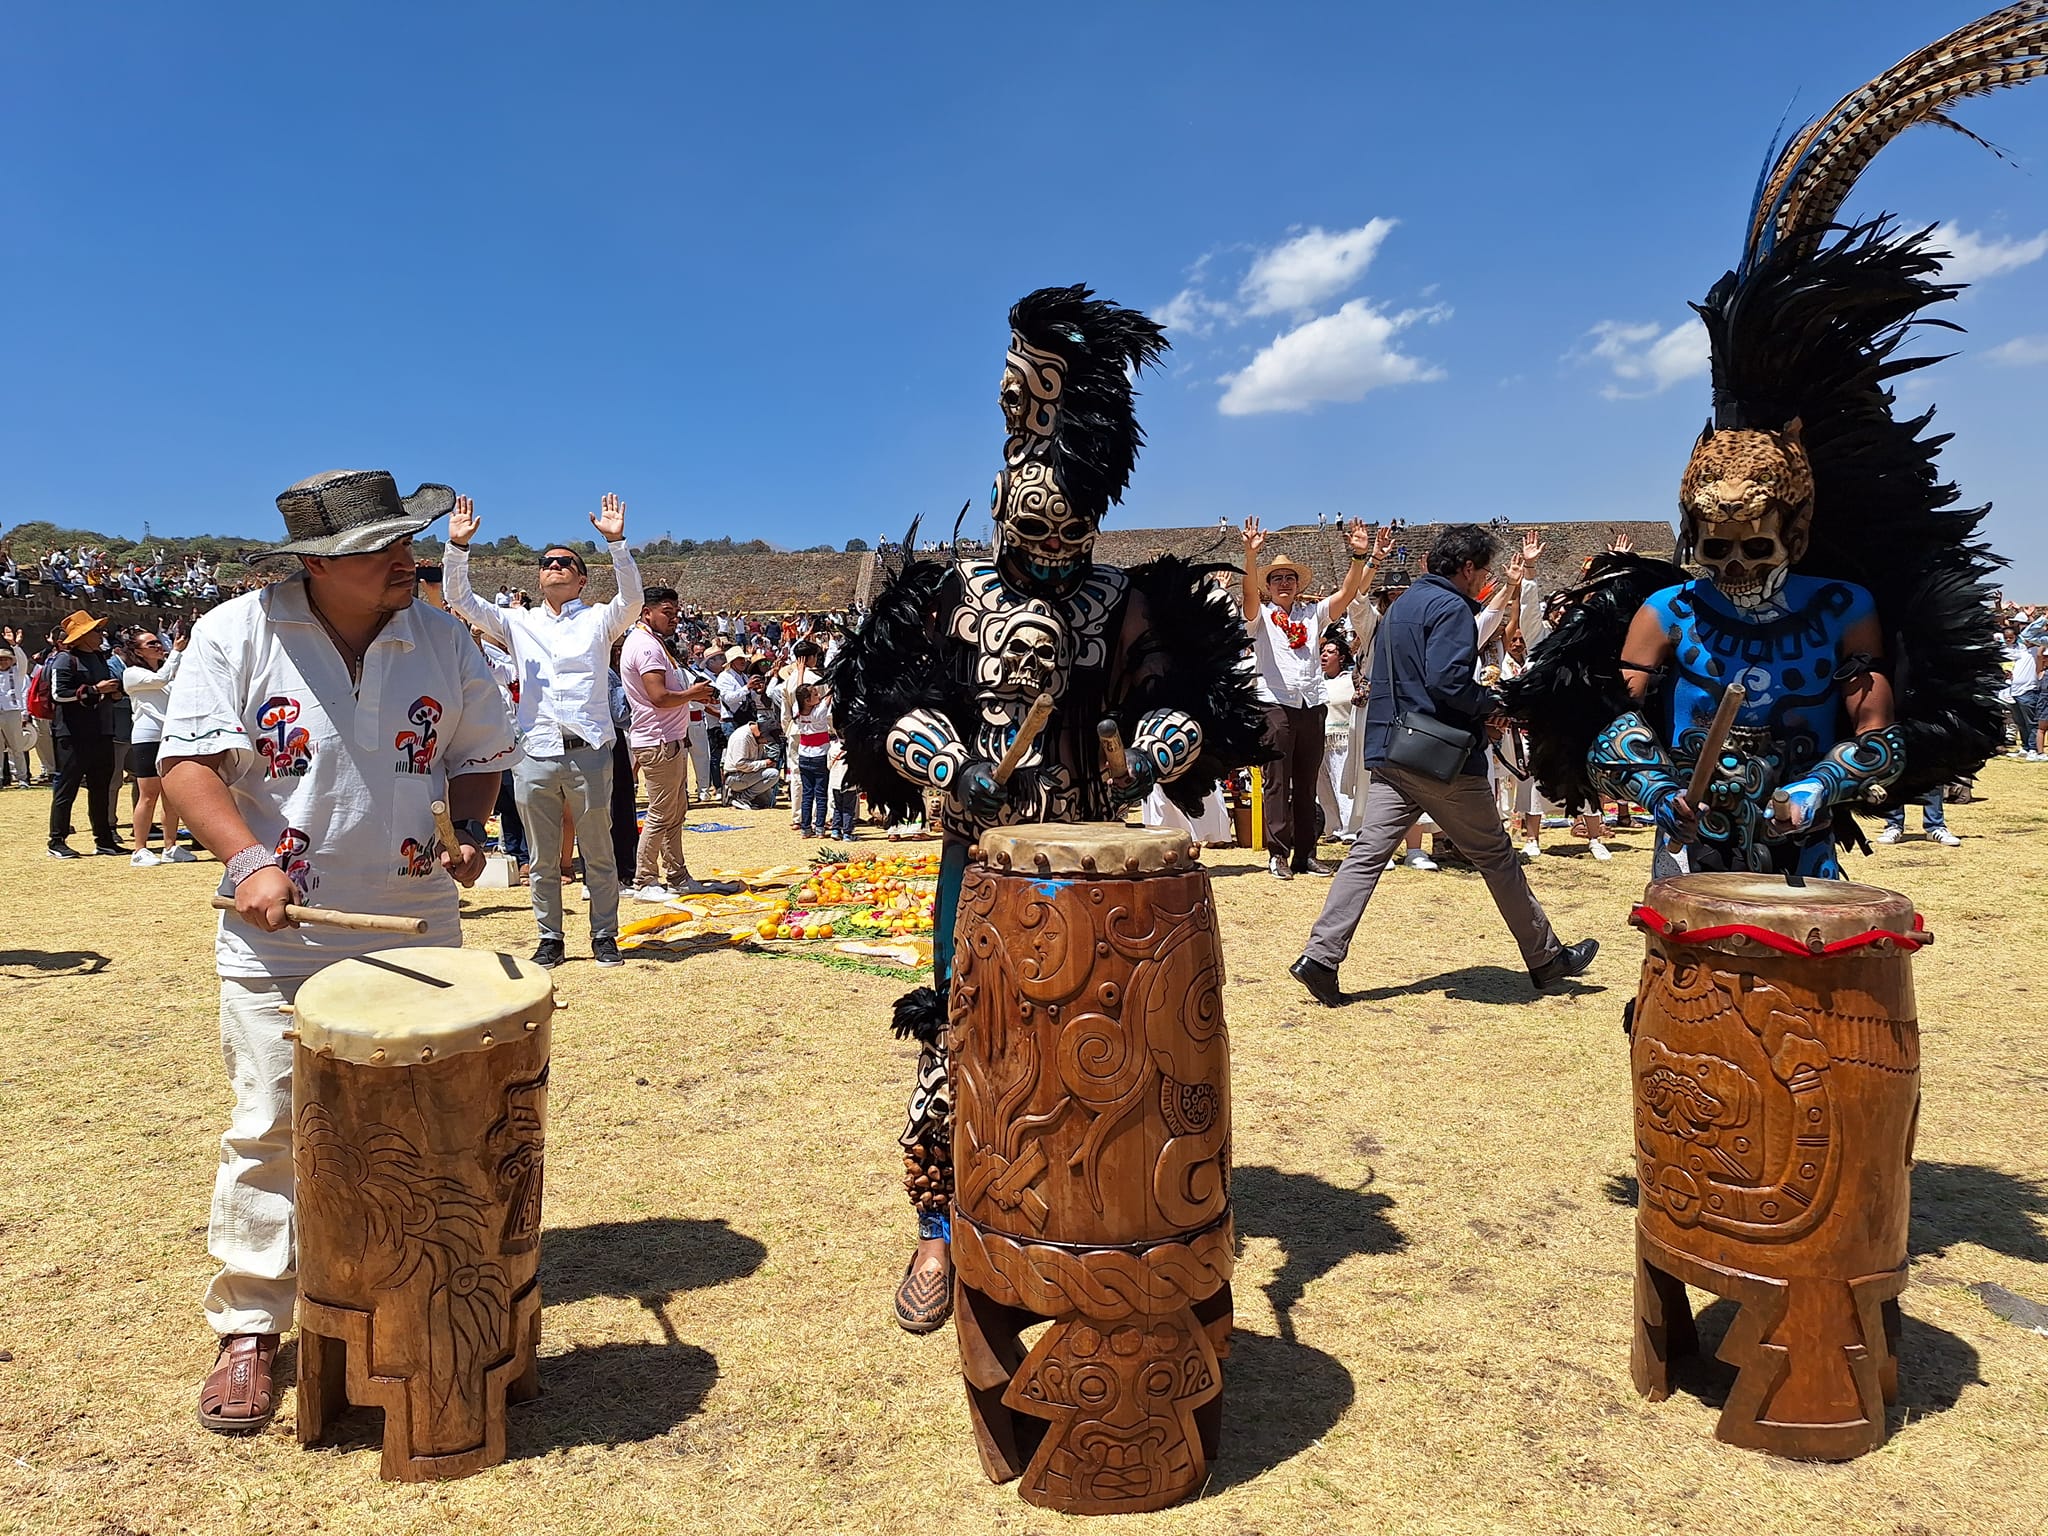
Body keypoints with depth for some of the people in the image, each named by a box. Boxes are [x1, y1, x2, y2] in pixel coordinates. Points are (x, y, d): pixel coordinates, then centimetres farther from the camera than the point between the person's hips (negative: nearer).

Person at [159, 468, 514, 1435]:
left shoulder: (442, 640, 2)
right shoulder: (237, 634, -7)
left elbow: (478, 755, 11)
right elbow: (188, 760, -8)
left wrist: (467, 829, -7)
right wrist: (247, 859, -22)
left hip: (415, 936, 3)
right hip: (278, 938, -2)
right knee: (268, 1128, 2)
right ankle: (248, 1329, 17)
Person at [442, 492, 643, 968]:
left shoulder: (598, 620, 7)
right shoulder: (518, 622, 14)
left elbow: (631, 599, -12)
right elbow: (461, 599, 6)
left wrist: (615, 541, -23)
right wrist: (458, 546, -9)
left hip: (589, 751, -2)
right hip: (535, 754, 2)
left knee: (599, 854, 7)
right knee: (543, 858, 9)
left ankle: (604, 937, 18)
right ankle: (550, 938, 21)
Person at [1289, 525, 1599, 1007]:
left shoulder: (1401, 605, 18)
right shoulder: (1451, 608, -11)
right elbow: (1448, 680, -24)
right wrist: (1491, 704, -6)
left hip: (1389, 756, 8)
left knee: (1368, 853, 1)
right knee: (1496, 855, 6)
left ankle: (1320, 957, -9)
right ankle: (1546, 958, 20)